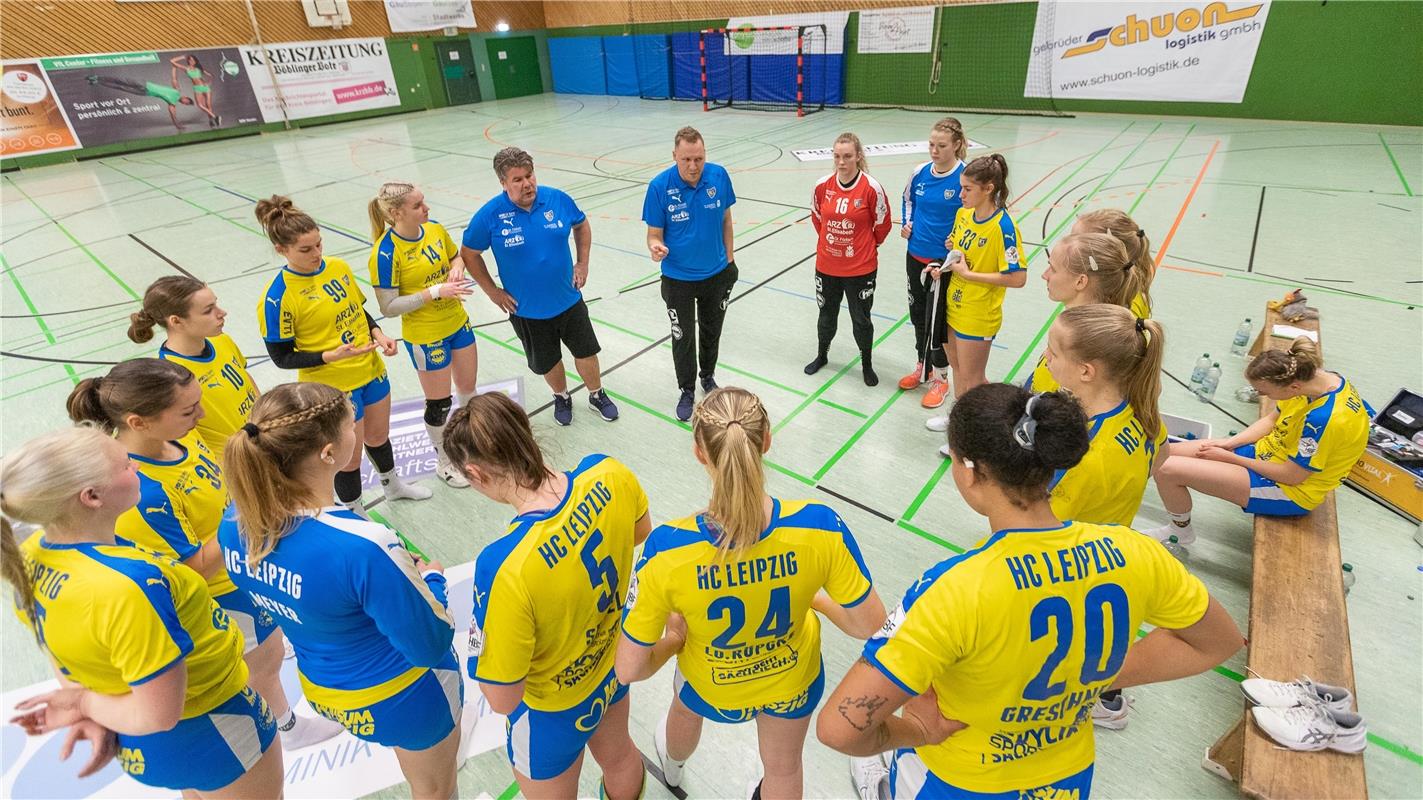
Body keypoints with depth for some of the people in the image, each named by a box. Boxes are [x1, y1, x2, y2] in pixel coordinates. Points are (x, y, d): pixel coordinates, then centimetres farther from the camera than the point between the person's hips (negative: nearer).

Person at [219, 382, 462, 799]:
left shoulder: (235, 525, -17)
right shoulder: (362, 546, -41)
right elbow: (431, 646, -27)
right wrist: (431, 577, -9)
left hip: (322, 688, 6)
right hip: (402, 696, -6)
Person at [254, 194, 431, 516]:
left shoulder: (339, 266, -3)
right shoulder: (277, 297, -20)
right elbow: (282, 357, -14)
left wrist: (378, 335, -6)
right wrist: (332, 356, -27)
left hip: (371, 371, 6)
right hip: (331, 387, -6)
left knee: (379, 435, 26)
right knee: (349, 455, 11)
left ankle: (393, 485, 54)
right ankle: (355, 516, 36)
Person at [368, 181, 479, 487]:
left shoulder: (435, 229, -5)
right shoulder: (386, 253, -23)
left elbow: (456, 257, 13)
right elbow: (389, 307, -21)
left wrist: (457, 269, -10)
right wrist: (435, 292, -27)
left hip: (458, 323, 6)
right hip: (425, 337, -6)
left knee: (468, 386, 21)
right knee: (439, 402, 9)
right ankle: (443, 461, 33)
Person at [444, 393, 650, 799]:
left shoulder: (504, 566, -43)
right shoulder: (608, 474, -27)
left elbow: (502, 698, -28)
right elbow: (641, 533, -2)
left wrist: (480, 641, -11)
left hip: (554, 709, -4)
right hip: (614, 658, 5)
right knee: (618, 755, 38)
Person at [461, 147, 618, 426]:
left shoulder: (558, 199, -12)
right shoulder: (490, 215, -16)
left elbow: (582, 225, 9)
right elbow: (469, 254, -2)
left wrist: (583, 262, 3)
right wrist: (493, 291, -4)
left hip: (569, 300, 1)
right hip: (526, 310, -1)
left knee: (586, 352, 13)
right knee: (547, 361, 17)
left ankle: (597, 395, 40)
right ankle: (562, 397, 46)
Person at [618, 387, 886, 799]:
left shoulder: (667, 549, -38)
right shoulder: (819, 526, -35)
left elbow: (629, 670, -25)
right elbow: (870, 624, -20)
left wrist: (673, 640, -5)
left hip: (710, 688, 1)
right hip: (794, 679, 0)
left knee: (685, 708, 41)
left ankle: (673, 766, 76)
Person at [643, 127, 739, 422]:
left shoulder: (719, 176, -13)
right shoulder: (659, 187, -20)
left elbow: (725, 220, 2)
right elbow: (654, 234, -13)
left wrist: (729, 259, 7)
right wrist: (656, 247, -36)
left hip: (717, 274, 3)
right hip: (678, 279, -2)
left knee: (712, 331, 21)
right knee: (683, 338, 11)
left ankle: (708, 376, 47)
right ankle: (687, 391, 33)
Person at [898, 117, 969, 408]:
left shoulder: (966, 176, -15)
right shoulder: (920, 172, 0)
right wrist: (906, 223, 3)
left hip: (945, 261, -5)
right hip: (915, 256, 5)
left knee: (936, 320, 3)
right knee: (918, 315, 17)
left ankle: (940, 378, 23)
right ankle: (922, 367, 37)